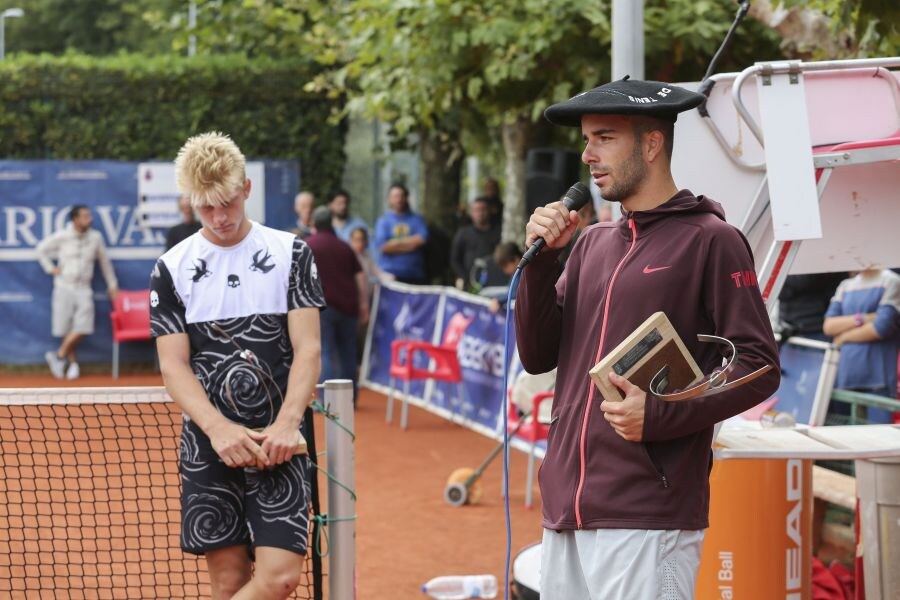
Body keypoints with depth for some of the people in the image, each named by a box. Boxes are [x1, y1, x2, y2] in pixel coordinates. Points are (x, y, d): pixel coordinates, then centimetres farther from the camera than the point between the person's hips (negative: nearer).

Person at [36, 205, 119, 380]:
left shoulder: (95, 237, 2)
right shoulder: (62, 237, -3)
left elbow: (105, 261, 14)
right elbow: (41, 249, 11)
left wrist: (112, 285, 18)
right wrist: (51, 268, 2)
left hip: (84, 289, 1)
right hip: (64, 287, -1)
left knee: (82, 328, -13)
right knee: (65, 328, -1)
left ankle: (59, 355, 3)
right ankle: (73, 362, 13)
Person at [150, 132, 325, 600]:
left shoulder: (292, 254, 4)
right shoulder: (171, 269, 4)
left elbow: (307, 348, -1)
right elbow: (174, 366, 0)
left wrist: (286, 424, -18)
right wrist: (219, 429, -18)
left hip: (277, 444, 0)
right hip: (208, 449, 0)